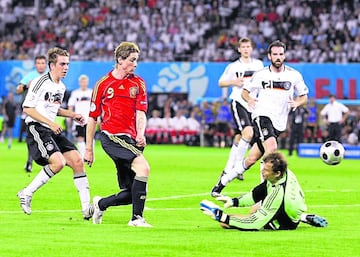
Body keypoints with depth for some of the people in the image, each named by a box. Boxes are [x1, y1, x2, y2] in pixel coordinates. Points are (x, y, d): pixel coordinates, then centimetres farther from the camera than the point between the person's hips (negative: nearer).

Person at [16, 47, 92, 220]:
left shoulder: (61, 87, 15)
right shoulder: (41, 82, -11)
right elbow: (27, 108, -13)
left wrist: (71, 115, 14)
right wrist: (50, 123, -19)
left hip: (52, 130, 9)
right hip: (36, 129, -9)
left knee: (77, 161, -2)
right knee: (58, 162, -25)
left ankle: (86, 209, 0)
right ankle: (26, 193, -9)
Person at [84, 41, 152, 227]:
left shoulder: (138, 83, 12)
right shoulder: (103, 84, 4)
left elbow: (141, 114, 4)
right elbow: (92, 117, 10)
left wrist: (140, 134, -17)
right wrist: (89, 148, 10)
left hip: (129, 139, 5)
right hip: (111, 136, -5)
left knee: (130, 194, 2)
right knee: (143, 166, -27)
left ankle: (101, 204, 32)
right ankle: (137, 217, -22)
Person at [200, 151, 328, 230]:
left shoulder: (278, 193, -38)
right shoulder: (286, 172, -15)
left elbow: (255, 223, -32)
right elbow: (256, 194, 0)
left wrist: (224, 218, -29)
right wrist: (234, 201, -7)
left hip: (285, 224, -8)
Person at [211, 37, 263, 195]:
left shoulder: (259, 64, 11)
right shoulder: (233, 66, 1)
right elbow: (221, 83, 8)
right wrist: (234, 82, -9)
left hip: (253, 104, 4)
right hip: (238, 102, -4)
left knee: (239, 138, 8)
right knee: (248, 132, -24)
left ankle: (228, 170, 17)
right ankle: (237, 165, -16)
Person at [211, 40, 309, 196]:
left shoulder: (294, 75, 6)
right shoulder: (261, 75, 3)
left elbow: (304, 97, 12)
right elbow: (245, 91, 12)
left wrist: (297, 103, -11)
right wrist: (249, 99, -11)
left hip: (279, 123, 3)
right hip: (262, 115, -3)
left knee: (252, 159, 3)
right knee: (271, 147, -30)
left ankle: (224, 180, 18)